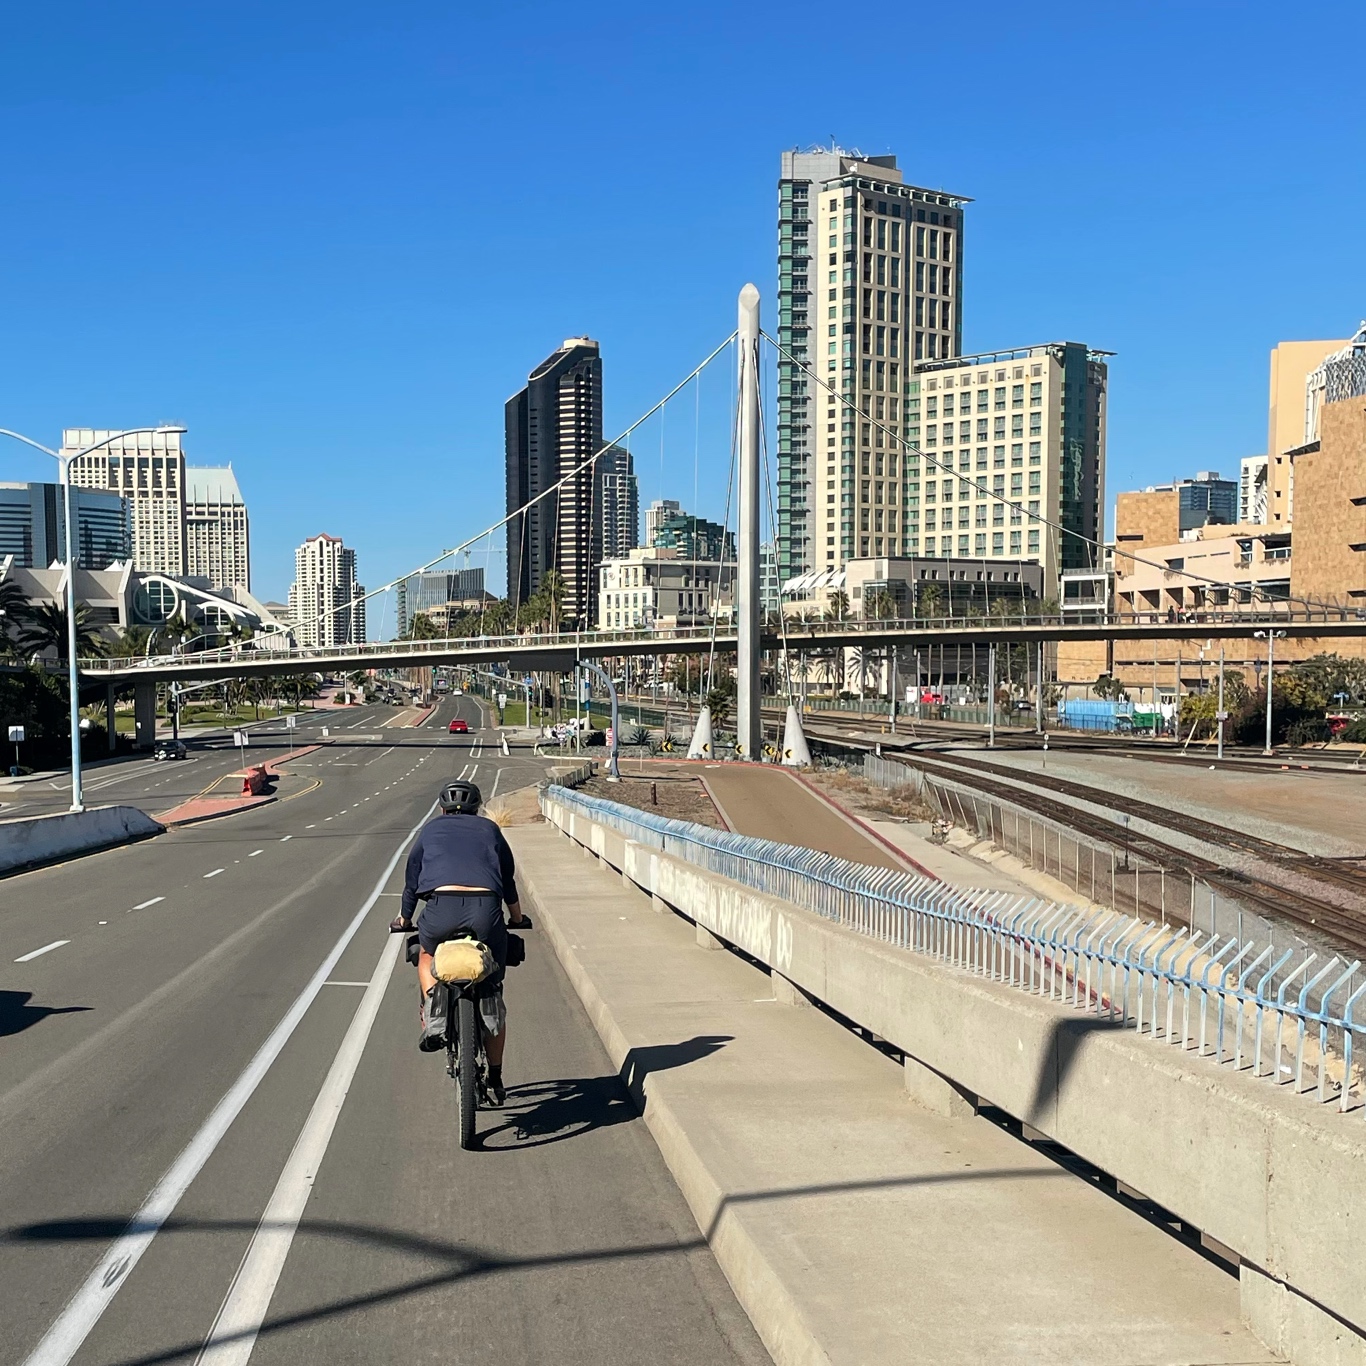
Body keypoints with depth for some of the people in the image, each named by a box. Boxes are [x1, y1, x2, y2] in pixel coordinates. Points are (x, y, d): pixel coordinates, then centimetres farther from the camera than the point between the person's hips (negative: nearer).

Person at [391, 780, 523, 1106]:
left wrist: (404, 918, 48)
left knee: (426, 956, 34)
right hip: (487, 908, 1)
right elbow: (508, 878, 32)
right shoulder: (489, 829, 26)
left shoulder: (430, 829, 25)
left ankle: (433, 1016, 8)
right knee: (494, 994, 17)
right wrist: (516, 918, 48)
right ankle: (495, 1081, 21)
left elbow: (412, 879, 32)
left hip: (442, 907, 0)